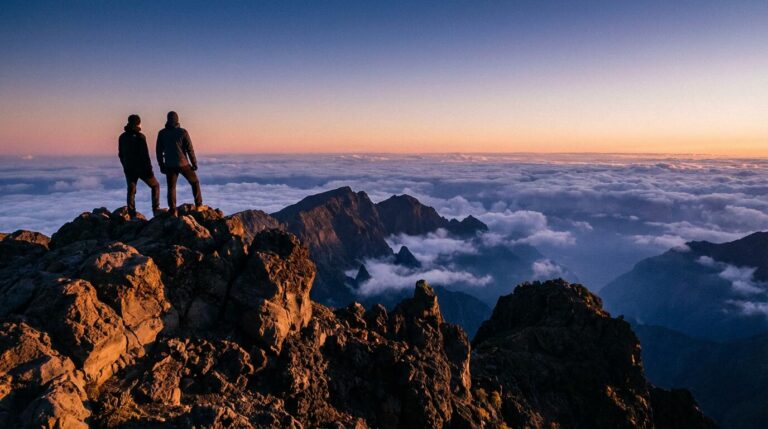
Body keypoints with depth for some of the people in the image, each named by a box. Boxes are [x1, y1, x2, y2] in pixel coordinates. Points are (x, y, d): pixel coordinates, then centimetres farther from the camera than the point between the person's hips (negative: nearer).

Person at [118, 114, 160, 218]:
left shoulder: (122, 137, 8)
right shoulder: (140, 137, -13)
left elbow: (120, 154, 13)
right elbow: (145, 155, -16)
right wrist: (149, 169, -12)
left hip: (129, 169, 5)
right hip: (141, 168, -5)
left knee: (131, 191, 8)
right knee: (155, 186, 12)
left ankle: (132, 215, 4)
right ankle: (156, 209, 5)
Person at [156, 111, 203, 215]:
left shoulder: (162, 133, 2)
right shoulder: (183, 132, -7)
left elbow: (159, 151, 5)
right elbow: (190, 149, -7)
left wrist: (161, 165, 13)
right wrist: (194, 163, 1)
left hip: (169, 165, 2)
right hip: (183, 164, -2)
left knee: (171, 187, 8)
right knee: (194, 182, 15)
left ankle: (172, 210, 4)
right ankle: (198, 204, 13)